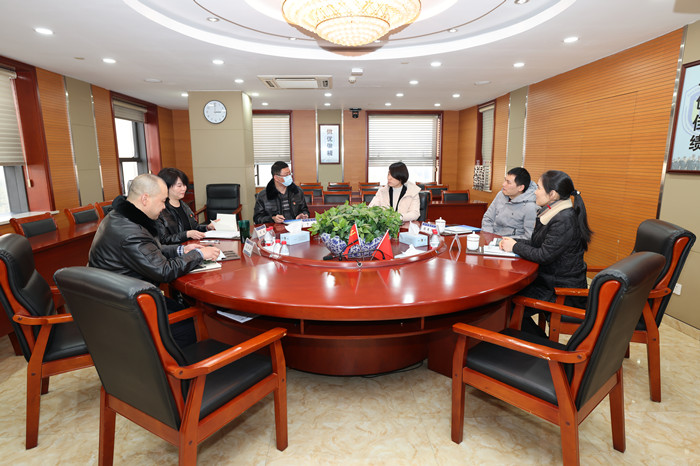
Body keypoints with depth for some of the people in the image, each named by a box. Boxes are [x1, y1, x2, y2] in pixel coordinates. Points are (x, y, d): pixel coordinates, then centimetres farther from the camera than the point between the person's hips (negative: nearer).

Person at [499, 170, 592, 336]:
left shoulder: (565, 220, -24)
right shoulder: (553, 213, 7)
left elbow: (543, 255, -24)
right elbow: (537, 243, 14)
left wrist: (515, 247, -11)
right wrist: (513, 241, 0)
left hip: (563, 291, -9)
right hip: (550, 280, 9)